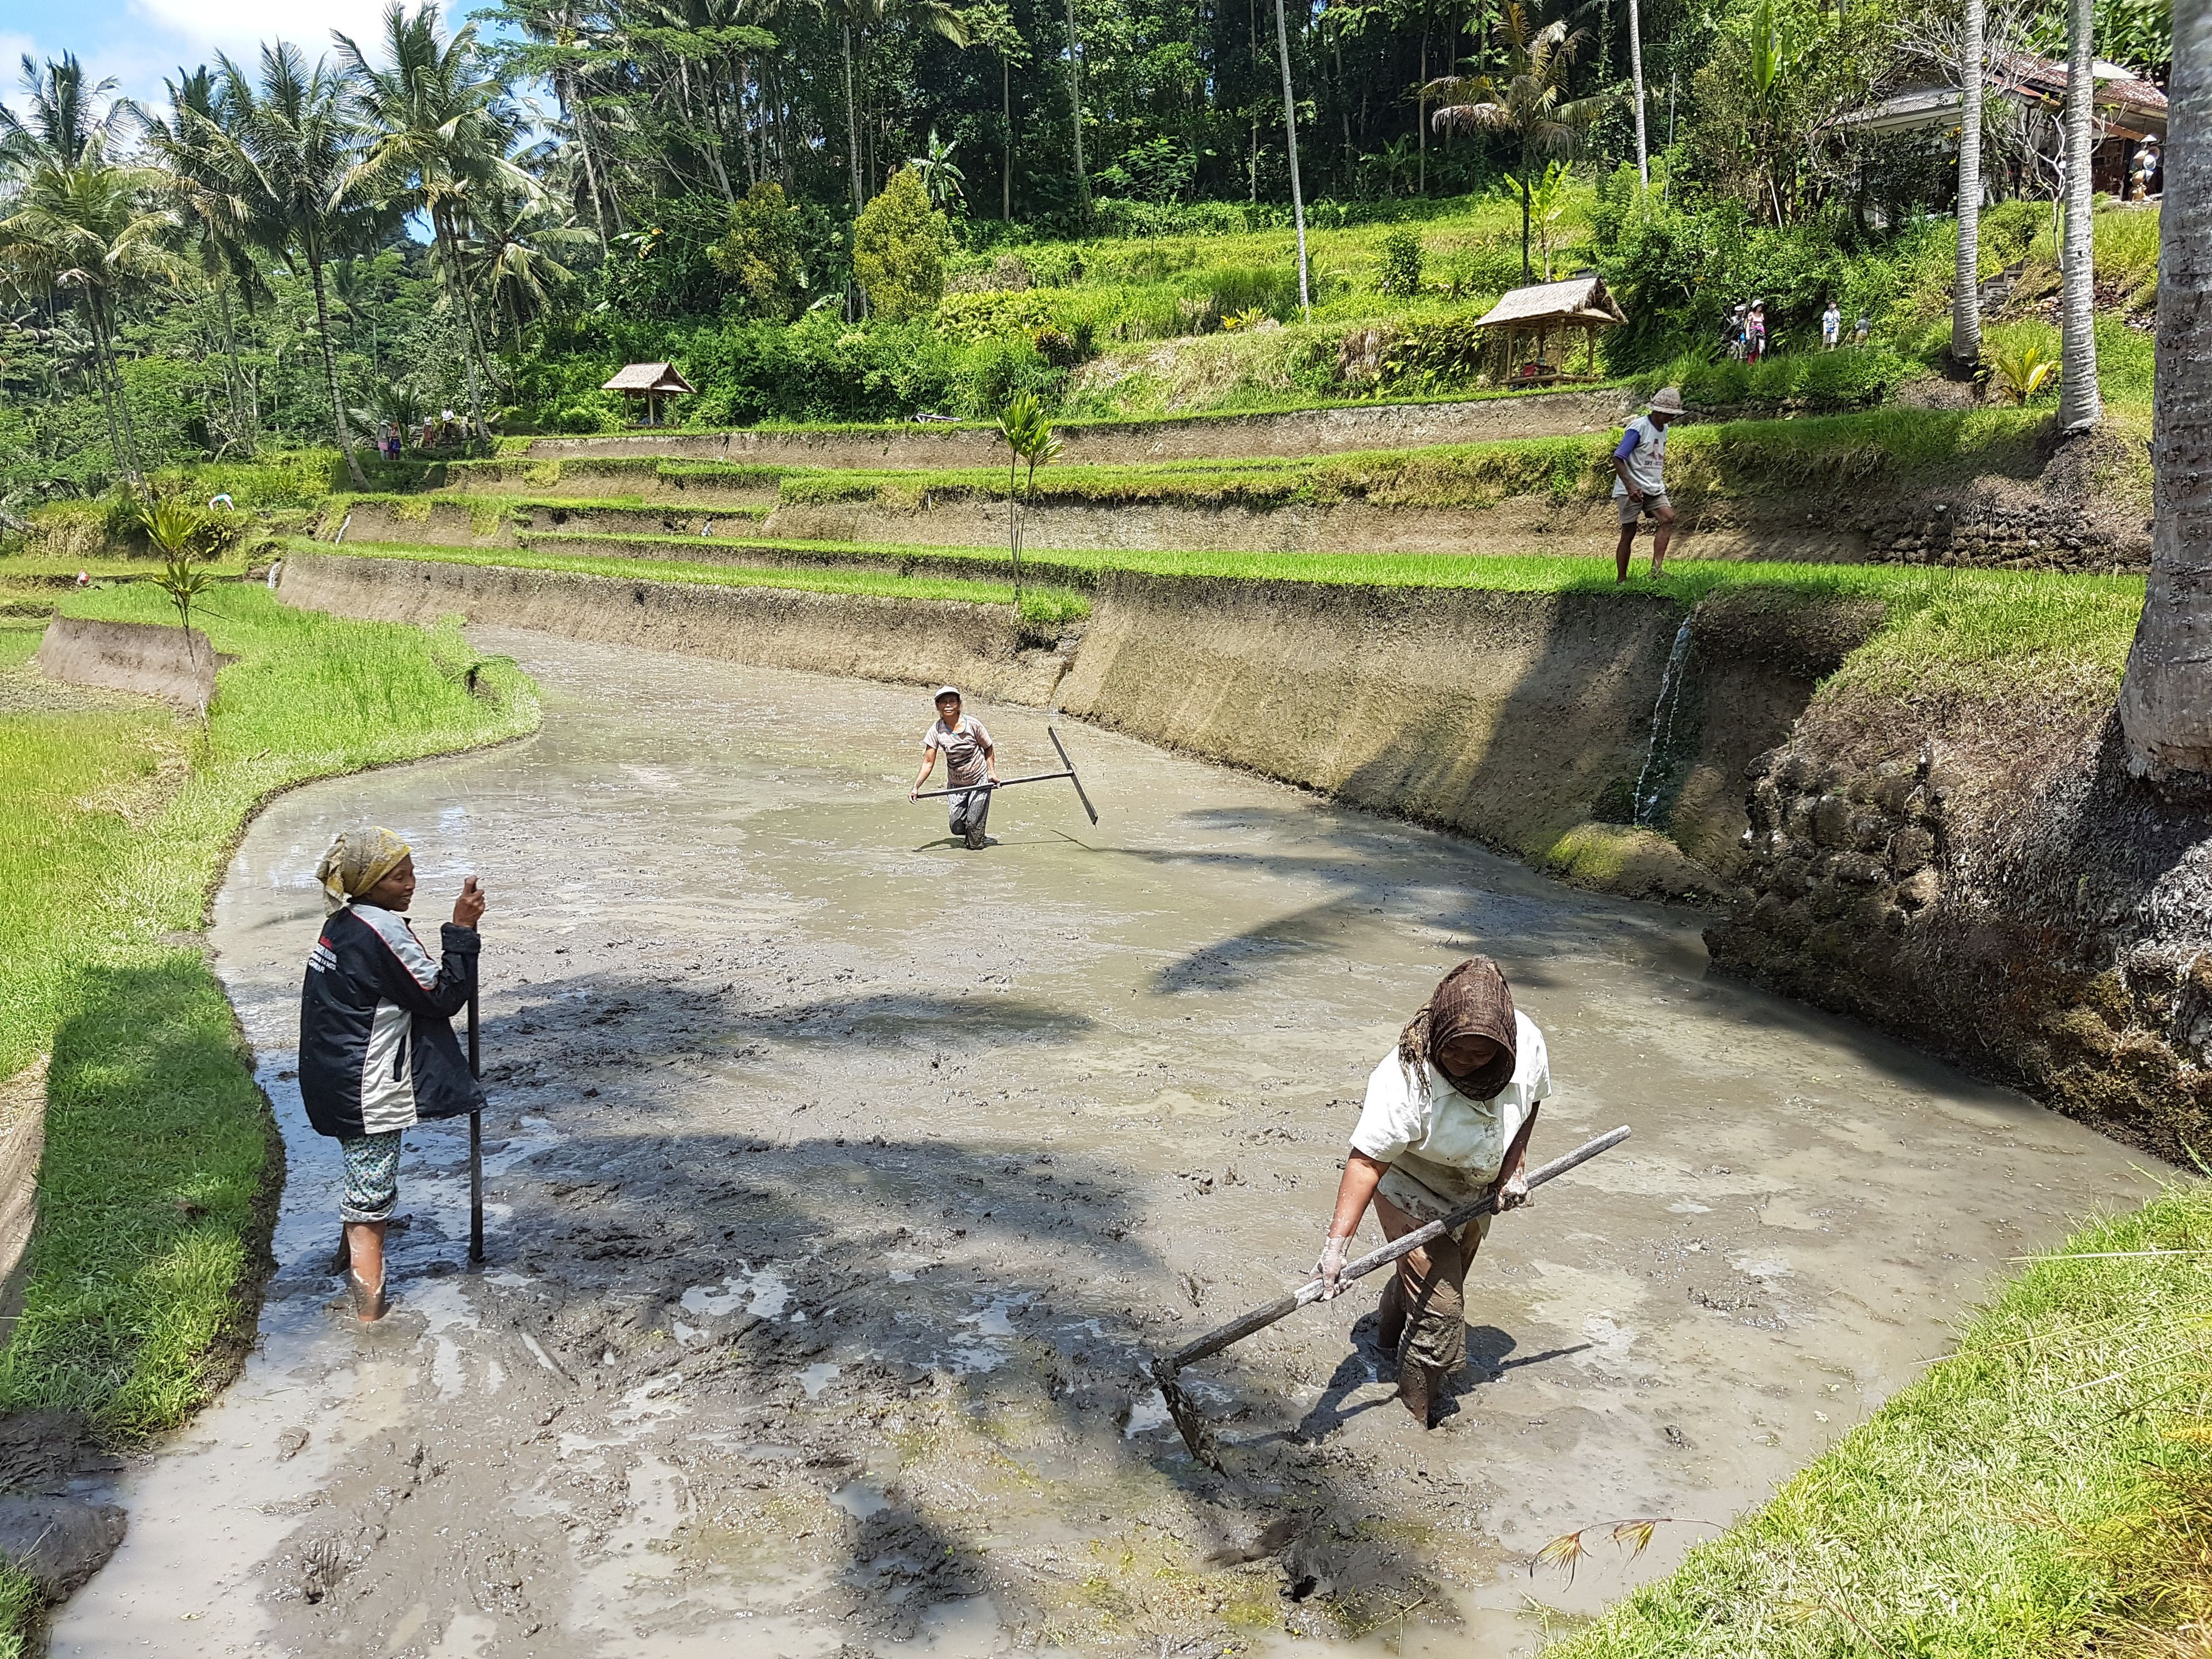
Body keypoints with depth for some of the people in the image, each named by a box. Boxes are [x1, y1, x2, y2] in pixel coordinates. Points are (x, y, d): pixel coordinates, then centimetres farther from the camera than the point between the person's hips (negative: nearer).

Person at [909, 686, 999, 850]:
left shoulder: (973, 725, -16)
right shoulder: (936, 731, -11)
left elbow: (988, 749, 1)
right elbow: (928, 763, -9)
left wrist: (992, 772, -12)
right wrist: (916, 787, -19)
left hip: (980, 780, -2)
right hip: (955, 784, 2)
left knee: (974, 822, -9)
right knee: (957, 828, -2)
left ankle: (975, 845, 20)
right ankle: (969, 836, 32)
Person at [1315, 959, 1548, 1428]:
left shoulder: (1527, 1042, -25)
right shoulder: (1406, 1080, -40)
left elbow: (1529, 1101, -3)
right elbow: (1366, 1161, -38)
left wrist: (1513, 1168, -9)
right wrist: (1338, 1242, -44)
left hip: (1475, 1190, 6)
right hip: (1414, 1194, -6)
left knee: (1447, 1278, 27)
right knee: (1439, 1309, -6)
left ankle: (1392, 1338, 57)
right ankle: (1416, 1423, 16)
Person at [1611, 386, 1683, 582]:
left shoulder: (1664, 429, 12)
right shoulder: (1638, 427, -12)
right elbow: (1618, 458, -16)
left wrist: (1661, 484, 23)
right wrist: (1630, 486, -24)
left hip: (1654, 488, 7)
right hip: (1632, 489, -7)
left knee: (1668, 518, -15)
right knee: (1629, 532, -4)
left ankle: (1657, 567, -19)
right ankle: (1621, 579, 4)